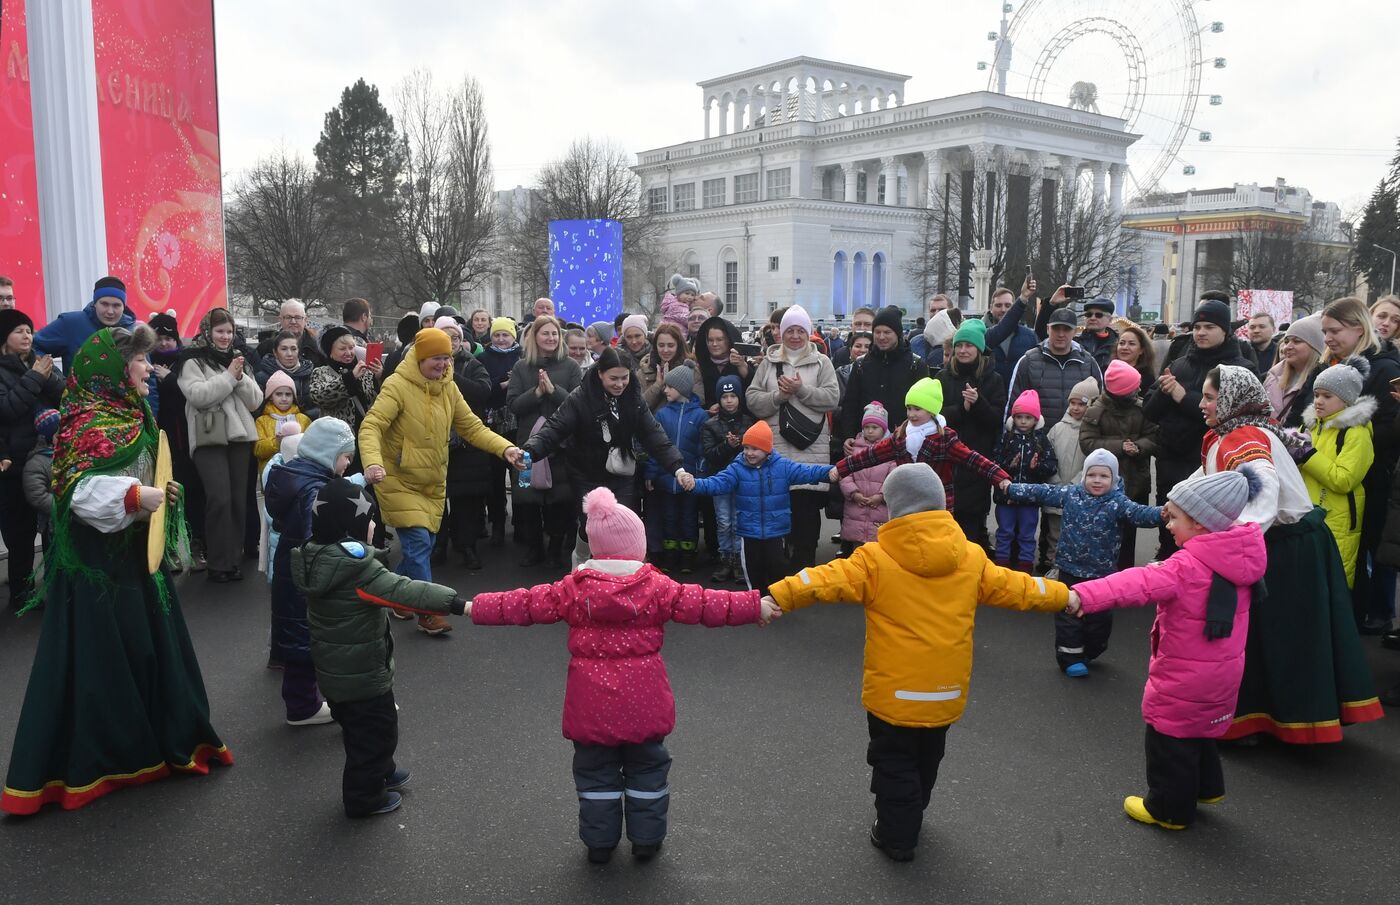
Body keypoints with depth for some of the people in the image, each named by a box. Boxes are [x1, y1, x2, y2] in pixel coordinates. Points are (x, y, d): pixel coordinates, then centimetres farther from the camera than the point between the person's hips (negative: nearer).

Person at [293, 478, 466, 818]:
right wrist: (457, 603, -44)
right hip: (363, 675, -9)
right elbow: (403, 591, -38)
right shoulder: (358, 569, -30)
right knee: (375, 734, 11)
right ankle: (365, 798, 24)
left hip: (333, 671, 9)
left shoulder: (315, 558, -3)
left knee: (359, 729, 27)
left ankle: (381, 772, 46)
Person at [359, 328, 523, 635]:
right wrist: (372, 462, -43)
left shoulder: (448, 388, 2)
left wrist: (504, 448, -11)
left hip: (432, 483, 6)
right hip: (399, 480, -6)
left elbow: (472, 427, 4)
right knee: (418, 543, -11)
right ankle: (427, 612, 0)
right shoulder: (397, 386, -17)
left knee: (422, 546, 11)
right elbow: (371, 426, -25)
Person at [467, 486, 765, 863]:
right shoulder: (656, 587, -7)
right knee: (646, 769, 16)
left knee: (596, 771, 15)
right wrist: (755, 607, -2)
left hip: (592, 702, 1)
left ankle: (599, 841, 23)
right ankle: (646, 839, 24)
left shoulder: (574, 589, -4)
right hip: (642, 701, -1)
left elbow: (526, 604, -1)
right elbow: (703, 604, -7)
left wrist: (475, 608, 8)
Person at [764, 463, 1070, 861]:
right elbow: (1014, 587, 7)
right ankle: (909, 821, 46)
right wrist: (1065, 596, 22)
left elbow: (827, 579, -25)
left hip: (894, 692, -5)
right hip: (946, 691, 5)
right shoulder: (970, 557, -3)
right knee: (926, 761, 26)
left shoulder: (876, 559, -16)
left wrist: (776, 596, -29)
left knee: (894, 764, 15)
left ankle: (897, 836, 26)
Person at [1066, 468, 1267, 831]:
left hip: (1184, 676, -8)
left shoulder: (1188, 566, -29)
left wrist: (1084, 596, -53)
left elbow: (1141, 583, -43)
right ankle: (1206, 786, 46)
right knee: (1198, 730, 30)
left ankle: (1170, 808, 24)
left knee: (1171, 738, 10)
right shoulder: (1239, 556, -4)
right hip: (1223, 669, 8)